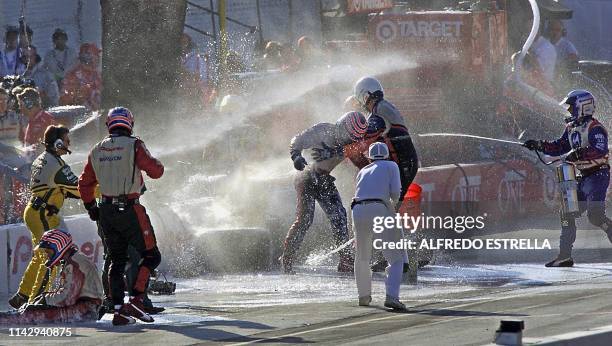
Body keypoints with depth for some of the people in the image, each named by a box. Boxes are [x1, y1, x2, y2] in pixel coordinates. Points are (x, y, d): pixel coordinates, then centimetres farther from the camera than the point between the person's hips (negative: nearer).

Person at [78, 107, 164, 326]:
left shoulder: (97, 150, 8)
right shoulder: (133, 146, -9)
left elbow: (84, 184, 14)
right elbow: (156, 172, -9)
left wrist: (91, 207, 27)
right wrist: (155, 163, 13)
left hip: (106, 212, 6)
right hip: (130, 209, -6)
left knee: (117, 260, 14)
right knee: (151, 256, 5)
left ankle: (118, 310, 9)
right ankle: (136, 299, -11)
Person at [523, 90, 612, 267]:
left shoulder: (595, 128, -15)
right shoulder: (571, 128, 13)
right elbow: (560, 147, 18)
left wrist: (578, 153, -36)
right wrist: (539, 145, 7)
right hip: (583, 177, 9)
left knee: (595, 215, -22)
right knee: (567, 213, 4)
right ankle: (565, 255, 8)